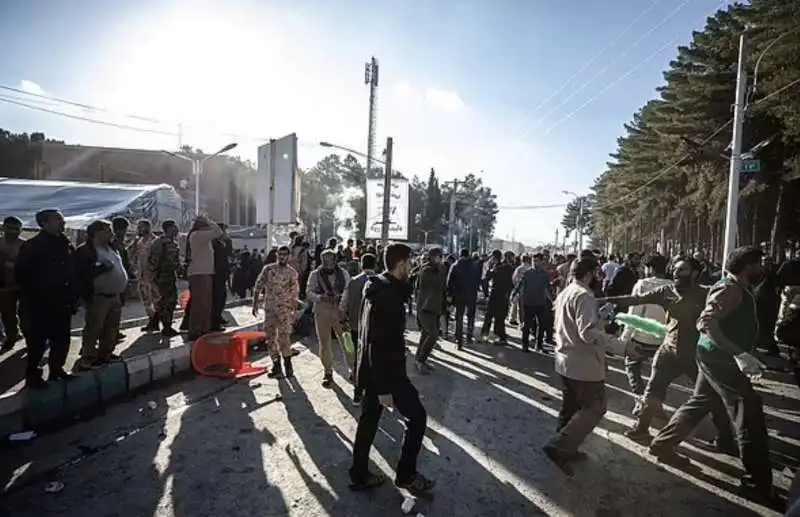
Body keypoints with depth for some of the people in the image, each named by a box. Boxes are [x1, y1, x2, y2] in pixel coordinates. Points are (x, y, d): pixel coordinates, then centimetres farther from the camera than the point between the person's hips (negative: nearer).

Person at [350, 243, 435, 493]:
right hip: (386, 372, -10)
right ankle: (406, 475, 21)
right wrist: (384, 388, -24)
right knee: (417, 416, 7)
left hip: (374, 370, 10)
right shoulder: (386, 295, -25)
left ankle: (359, 475, 31)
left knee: (368, 420, 18)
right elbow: (377, 345, -27)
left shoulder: (381, 288, 7)